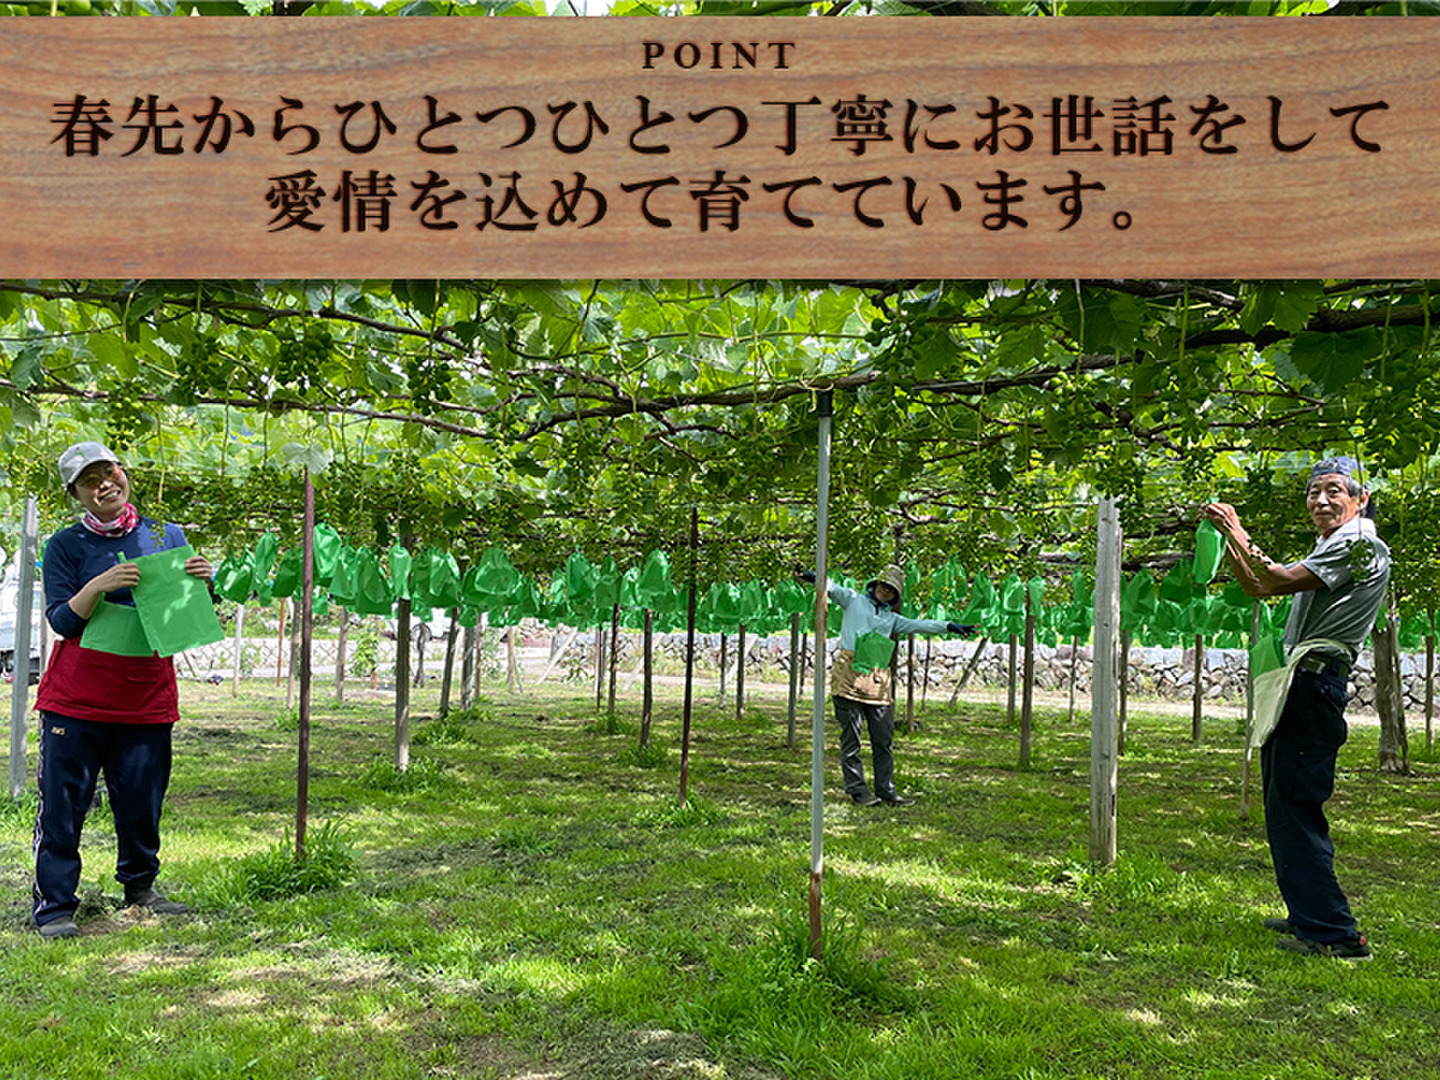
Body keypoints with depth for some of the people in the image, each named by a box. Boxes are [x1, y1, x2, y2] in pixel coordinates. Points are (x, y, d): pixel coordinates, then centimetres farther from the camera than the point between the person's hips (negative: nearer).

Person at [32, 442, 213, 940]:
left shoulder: (167, 536, 8)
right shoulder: (65, 545, 0)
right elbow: (60, 620, -7)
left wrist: (201, 582, -12)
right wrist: (99, 586, -23)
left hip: (147, 697, 2)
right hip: (76, 698, -2)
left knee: (142, 801, 9)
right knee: (63, 804, 0)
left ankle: (140, 886, 27)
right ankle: (54, 907, 9)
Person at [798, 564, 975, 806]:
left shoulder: (892, 618, 24)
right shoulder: (854, 600, 13)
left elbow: (920, 625, 17)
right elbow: (832, 588, -3)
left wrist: (951, 627, 6)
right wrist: (811, 577, -23)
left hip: (877, 680, 5)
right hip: (849, 674, -4)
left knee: (884, 739, 5)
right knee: (851, 738, -1)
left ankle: (886, 790, 13)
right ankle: (857, 790, 6)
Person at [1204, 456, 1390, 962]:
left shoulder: (1359, 542, -7)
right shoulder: (1333, 546, 25)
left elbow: (1276, 582, -18)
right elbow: (1259, 587, 27)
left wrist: (1239, 533, -11)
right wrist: (1226, 540, 17)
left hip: (1314, 681, -10)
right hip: (1299, 682, 10)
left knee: (1294, 806, -12)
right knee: (1283, 804, 15)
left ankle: (1333, 933, -9)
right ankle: (1308, 916, 24)